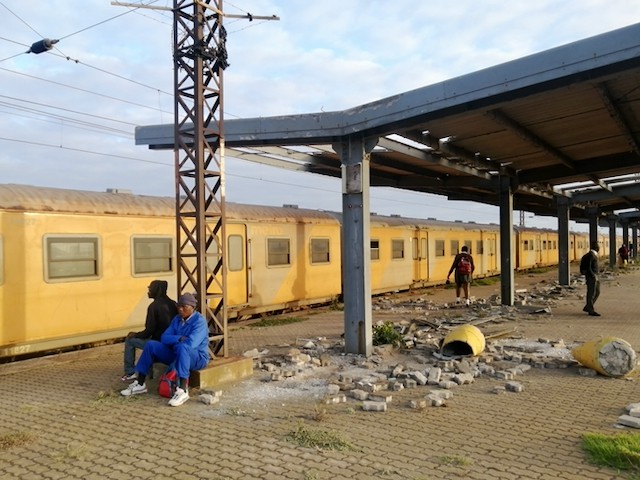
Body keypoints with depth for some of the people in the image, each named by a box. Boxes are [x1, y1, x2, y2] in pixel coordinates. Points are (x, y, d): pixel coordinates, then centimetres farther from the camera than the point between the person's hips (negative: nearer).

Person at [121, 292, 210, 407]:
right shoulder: (177, 319, 6)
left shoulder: (199, 321, -17)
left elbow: (190, 344, -31)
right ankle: (140, 384, 0)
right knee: (151, 345, -4)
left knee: (182, 347, -40)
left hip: (198, 357, -7)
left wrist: (175, 341, -13)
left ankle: (183, 391, -45)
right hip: (178, 354, 8)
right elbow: (164, 338, -1)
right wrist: (180, 338, -19)